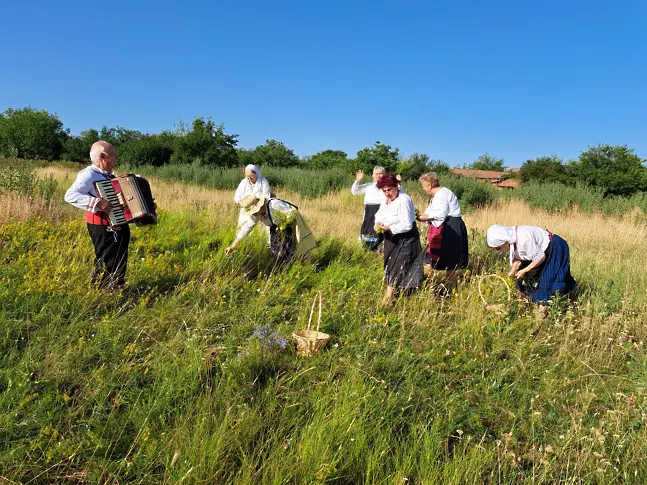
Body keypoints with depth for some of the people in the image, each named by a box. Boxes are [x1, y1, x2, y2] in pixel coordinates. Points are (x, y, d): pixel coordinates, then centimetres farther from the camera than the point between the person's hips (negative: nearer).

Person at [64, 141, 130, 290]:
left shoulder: (108, 175, 17)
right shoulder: (89, 174, -11)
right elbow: (70, 195, -23)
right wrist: (98, 203, -31)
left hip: (119, 225, 9)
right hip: (102, 226, -9)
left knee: (120, 262, 17)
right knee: (107, 264, -8)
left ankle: (117, 291, 30)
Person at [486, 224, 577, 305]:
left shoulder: (523, 239, -37)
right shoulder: (511, 237, -10)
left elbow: (540, 258, -28)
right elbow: (516, 257, 4)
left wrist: (524, 271, -19)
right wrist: (511, 273, -3)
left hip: (555, 250, -9)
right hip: (543, 251, 9)